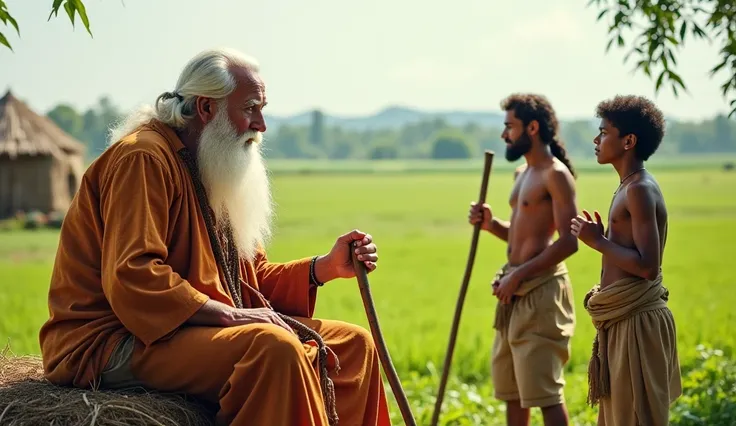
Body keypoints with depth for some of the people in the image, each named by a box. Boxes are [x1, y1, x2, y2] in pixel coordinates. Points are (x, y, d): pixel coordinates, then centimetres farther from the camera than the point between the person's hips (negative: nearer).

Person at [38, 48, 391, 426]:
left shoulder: (217, 173, 19)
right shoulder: (143, 158, -12)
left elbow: (253, 277, 17)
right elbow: (130, 278, -24)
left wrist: (327, 267, 1)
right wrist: (229, 314, -25)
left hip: (192, 329, 10)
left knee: (353, 345, 3)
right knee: (275, 348, -33)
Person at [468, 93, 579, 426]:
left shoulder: (555, 175, -12)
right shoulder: (522, 173, 17)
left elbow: (568, 242, -19)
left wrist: (518, 275, -19)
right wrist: (491, 224, 6)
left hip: (541, 290, -10)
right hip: (517, 291, 10)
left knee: (544, 391, -7)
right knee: (510, 388, 15)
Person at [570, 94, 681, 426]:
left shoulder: (640, 190, -16)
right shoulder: (629, 188, 15)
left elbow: (647, 266, -24)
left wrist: (597, 240, -16)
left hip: (637, 321, -10)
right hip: (622, 321, 10)